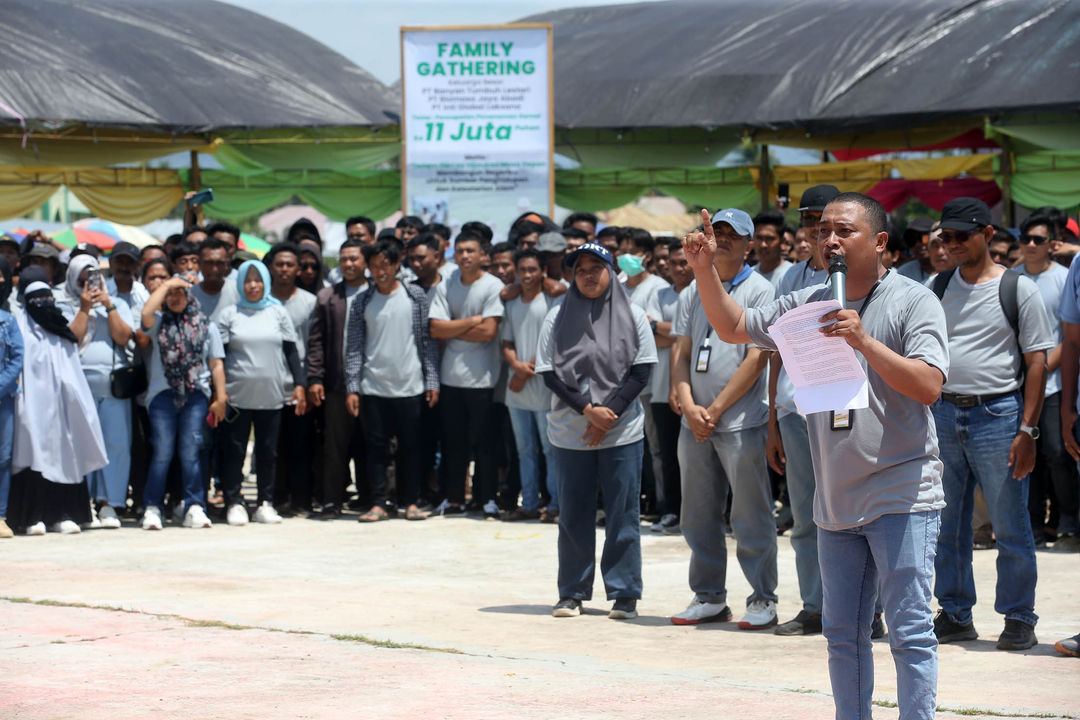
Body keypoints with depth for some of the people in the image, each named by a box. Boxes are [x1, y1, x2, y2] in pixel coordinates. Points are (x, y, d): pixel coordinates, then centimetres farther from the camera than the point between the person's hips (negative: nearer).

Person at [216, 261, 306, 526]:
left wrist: (299, 384, 2)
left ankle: (265, 503, 11)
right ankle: (234, 502, 6)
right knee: (235, 450, -2)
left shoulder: (278, 312, 10)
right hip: (238, 394, -1)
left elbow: (291, 351, 11)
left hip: (271, 395, 1)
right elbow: (219, 354, 4)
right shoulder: (230, 315, 6)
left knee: (268, 451, 3)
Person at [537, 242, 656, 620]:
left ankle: (624, 594, 6)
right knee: (573, 516, 5)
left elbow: (641, 372, -1)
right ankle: (572, 593, 13)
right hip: (570, 433, 1)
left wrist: (609, 412, -12)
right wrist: (588, 410, -13)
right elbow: (549, 373, -1)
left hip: (623, 431, -1)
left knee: (623, 516, 0)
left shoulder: (633, 315, 3)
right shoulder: (558, 317, 3)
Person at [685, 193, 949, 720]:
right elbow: (733, 327, 18)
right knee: (843, 633, 12)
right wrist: (704, 269, 5)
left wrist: (864, 341, -26)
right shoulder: (808, 305, 11)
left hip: (901, 495, -6)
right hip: (836, 500, 6)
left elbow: (929, 385, -17)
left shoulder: (913, 301, -6)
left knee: (910, 631, -7)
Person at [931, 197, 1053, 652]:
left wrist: (1027, 431, -11)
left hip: (998, 414, -4)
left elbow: (1037, 362, -4)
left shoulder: (1018, 289, -2)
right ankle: (955, 615, 19)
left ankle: (1019, 619, 8)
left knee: (1010, 526, -1)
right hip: (943, 414, 5)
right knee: (946, 525, 9)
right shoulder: (938, 288, 11)